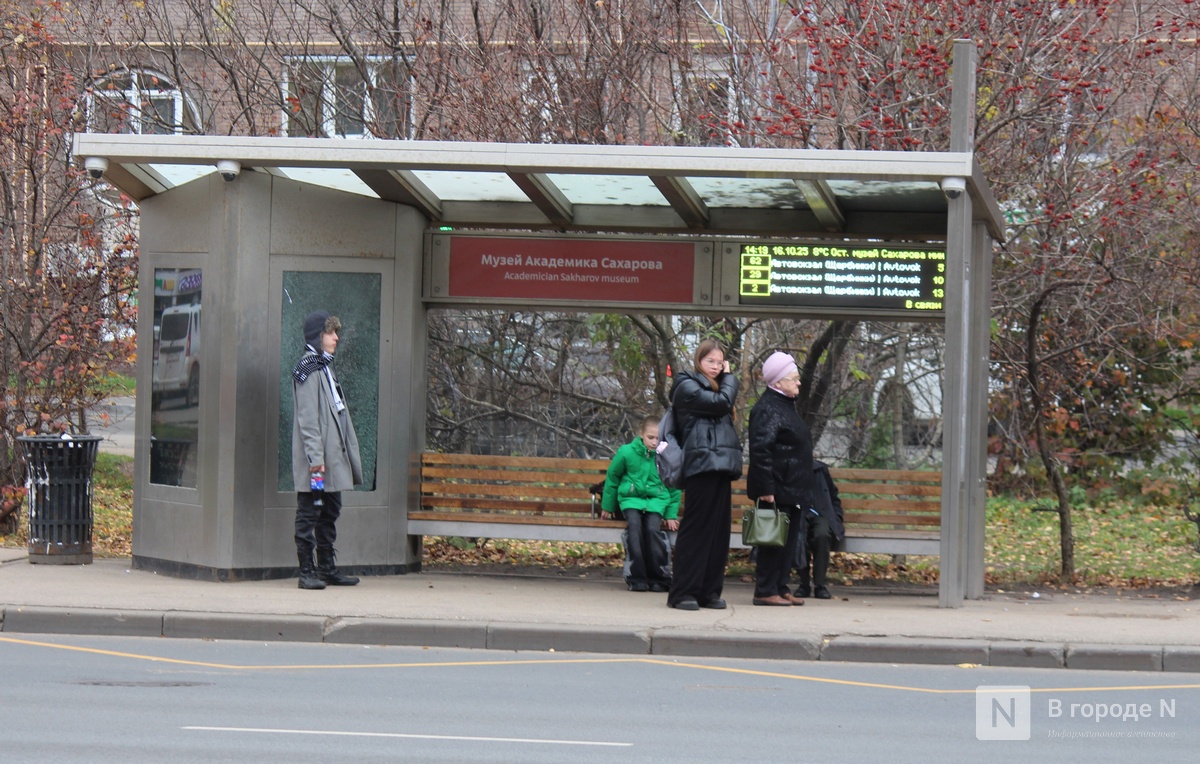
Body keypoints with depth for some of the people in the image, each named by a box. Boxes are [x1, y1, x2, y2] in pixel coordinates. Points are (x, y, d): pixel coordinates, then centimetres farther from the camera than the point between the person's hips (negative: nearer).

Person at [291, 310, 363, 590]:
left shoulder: (325, 368, 18)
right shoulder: (308, 370, -11)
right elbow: (307, 417, -17)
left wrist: (350, 452, 21)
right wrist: (315, 456, -22)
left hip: (333, 458, 10)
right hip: (316, 461, -10)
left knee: (329, 513, 13)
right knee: (308, 514, -5)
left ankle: (327, 569, 18)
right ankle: (307, 571, -3)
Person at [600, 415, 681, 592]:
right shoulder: (626, 452, -4)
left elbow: (674, 488, 9)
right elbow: (612, 478, 12)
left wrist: (671, 515, 7)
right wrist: (608, 506, 18)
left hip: (656, 500, 0)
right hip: (631, 498, 0)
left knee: (653, 528, -28)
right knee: (634, 524, -28)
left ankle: (659, 578, -15)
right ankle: (637, 579, -25)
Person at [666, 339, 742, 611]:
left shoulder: (712, 389, 25)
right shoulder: (687, 387, -2)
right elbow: (722, 403, -11)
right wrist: (730, 379, 1)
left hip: (720, 467, 9)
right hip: (701, 464, -9)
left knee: (718, 530, 6)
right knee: (696, 528, -9)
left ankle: (709, 591, 9)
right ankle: (682, 592, -7)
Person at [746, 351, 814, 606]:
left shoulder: (786, 407, 19)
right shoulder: (767, 410, -14)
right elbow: (760, 450, -21)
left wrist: (802, 490, 24)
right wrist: (766, 489, -25)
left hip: (792, 490, 10)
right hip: (777, 490, -10)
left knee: (789, 539, 12)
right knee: (774, 539, -7)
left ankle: (781, 588, 18)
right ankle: (765, 591, -4)